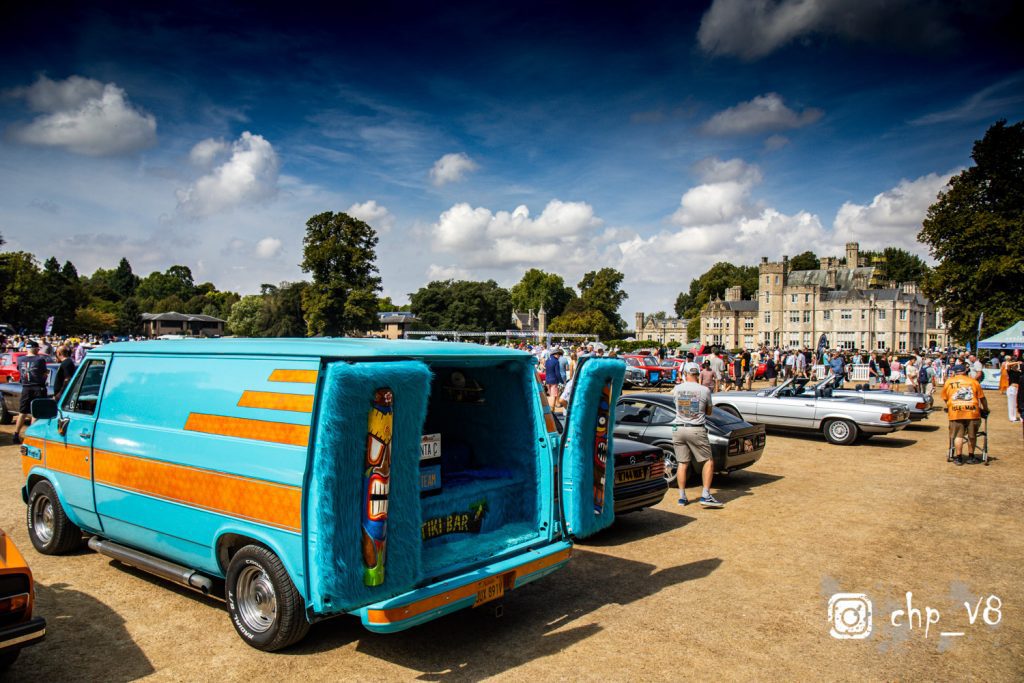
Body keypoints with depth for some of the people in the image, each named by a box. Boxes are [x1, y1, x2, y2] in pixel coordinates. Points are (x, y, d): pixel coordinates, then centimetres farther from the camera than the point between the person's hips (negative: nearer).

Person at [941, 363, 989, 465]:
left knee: (958, 436, 4)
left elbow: (945, 398, 14)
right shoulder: (973, 381, 9)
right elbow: (982, 398, 11)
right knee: (972, 435, 13)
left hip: (955, 412, 0)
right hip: (972, 412, 1)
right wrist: (985, 410, 23)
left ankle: (959, 458, 3)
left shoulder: (948, 382, 10)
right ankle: (971, 457, 20)